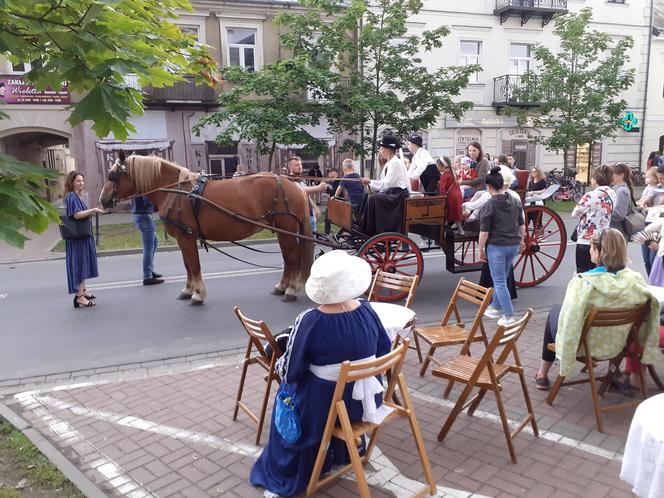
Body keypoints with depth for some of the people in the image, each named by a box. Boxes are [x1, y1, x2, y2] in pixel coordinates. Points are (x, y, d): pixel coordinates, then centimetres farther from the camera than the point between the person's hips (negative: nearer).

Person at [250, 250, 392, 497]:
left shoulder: (310, 321, -24)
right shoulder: (366, 310, -12)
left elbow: (290, 371, -15)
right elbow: (385, 350, 3)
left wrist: (279, 366, 7)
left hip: (325, 406, -4)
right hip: (365, 399, 4)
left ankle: (285, 477, 39)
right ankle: (345, 451, 52)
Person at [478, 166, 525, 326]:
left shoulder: (488, 206, -14)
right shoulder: (516, 202, 4)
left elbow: (484, 232, -14)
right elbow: (522, 225, 11)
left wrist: (481, 250, -5)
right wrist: (521, 240, 25)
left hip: (496, 247, -6)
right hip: (513, 245, 7)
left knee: (499, 281, 1)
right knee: (501, 278, 21)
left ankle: (509, 316, 1)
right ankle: (496, 307, 33)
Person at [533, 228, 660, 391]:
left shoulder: (583, 282, -30)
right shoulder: (636, 280, -16)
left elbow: (569, 323, -27)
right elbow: (649, 317, -4)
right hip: (617, 347, 5)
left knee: (555, 310, 26)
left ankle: (543, 374, 36)